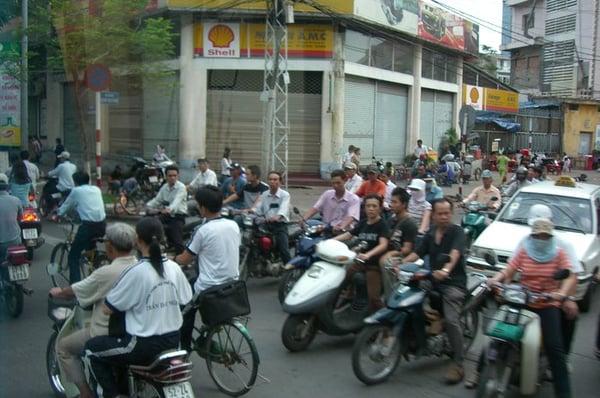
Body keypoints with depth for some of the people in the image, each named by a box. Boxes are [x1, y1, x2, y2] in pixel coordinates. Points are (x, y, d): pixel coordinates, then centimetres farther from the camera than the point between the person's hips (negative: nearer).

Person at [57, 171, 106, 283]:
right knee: (90, 248, 33)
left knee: (73, 256, 6)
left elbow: (66, 206, 17)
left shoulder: (76, 191, 7)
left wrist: (58, 215, 37)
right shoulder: (96, 189, 19)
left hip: (89, 225, -6)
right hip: (102, 224, 6)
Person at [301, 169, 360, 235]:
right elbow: (315, 208, 2)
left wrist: (341, 227, -41)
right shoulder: (327, 194, 11)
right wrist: (303, 219, -19)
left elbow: (350, 218, -18)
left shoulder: (354, 199, -3)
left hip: (343, 231, -4)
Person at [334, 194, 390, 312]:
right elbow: (348, 235, 15)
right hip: (360, 262, 6)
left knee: (373, 296, -18)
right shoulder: (362, 223, 8)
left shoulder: (383, 225, -11)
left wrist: (368, 255, -44)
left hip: (375, 264, -6)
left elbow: (383, 245, -26)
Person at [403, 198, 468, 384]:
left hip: (454, 282, -7)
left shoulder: (457, 231, -5)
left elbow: (455, 254, -23)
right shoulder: (430, 234, 16)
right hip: (433, 280, 7)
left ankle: (458, 364, -13)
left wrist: (446, 269, -44)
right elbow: (416, 253, 7)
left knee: (451, 320, -22)